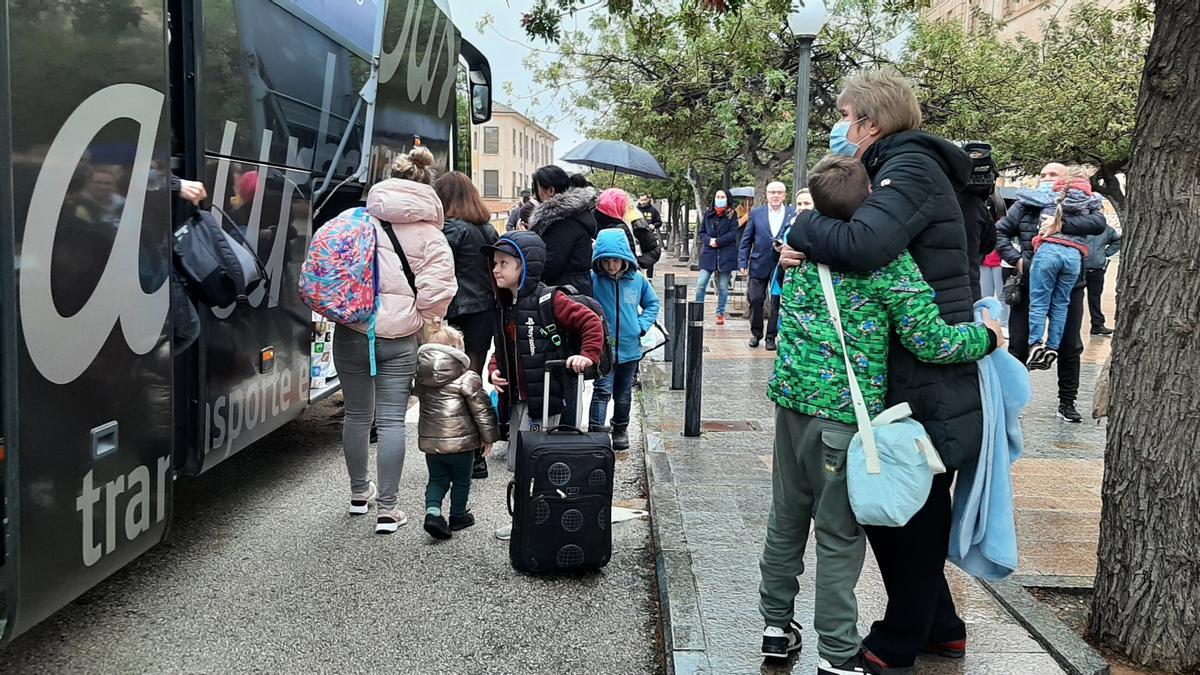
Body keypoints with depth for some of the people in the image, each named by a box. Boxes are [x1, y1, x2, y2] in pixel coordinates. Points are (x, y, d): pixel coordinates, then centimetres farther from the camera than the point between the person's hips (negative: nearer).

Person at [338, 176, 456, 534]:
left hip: (352, 333, 2)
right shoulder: (430, 237, 1)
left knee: (357, 415, 16)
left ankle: (359, 493, 34)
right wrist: (425, 322, 9)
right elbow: (437, 289, -9)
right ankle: (387, 510, 1)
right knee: (391, 421, 1)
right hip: (398, 339, -2)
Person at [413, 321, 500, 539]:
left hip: (429, 440, 4)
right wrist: (488, 437, 0)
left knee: (437, 479, 17)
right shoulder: (467, 378, -13)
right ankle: (457, 517, 27)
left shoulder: (421, 377, 3)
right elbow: (482, 409, -10)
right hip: (460, 440, -4)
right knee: (461, 480, 16)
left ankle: (432, 511, -4)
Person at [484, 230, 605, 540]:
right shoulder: (505, 305, 14)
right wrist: (494, 370, 6)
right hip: (516, 400, 9)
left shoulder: (548, 300, -11)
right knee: (517, 466, 15)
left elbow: (591, 322, -12)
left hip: (544, 397, -8)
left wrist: (588, 355, -21)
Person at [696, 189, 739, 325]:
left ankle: (721, 313, 15)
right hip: (708, 254, 2)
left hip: (726, 255, -2)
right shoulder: (708, 214, 11)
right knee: (701, 284, -6)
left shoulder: (732, 215, 2)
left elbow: (733, 234, -8)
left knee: (723, 287, 5)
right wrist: (709, 240, -9)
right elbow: (701, 232, 11)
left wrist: (717, 241, -13)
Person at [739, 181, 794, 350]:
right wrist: (742, 263, 0)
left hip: (781, 265, -1)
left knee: (777, 302, 3)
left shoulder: (793, 214, 0)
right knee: (755, 300, 2)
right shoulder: (756, 213, 4)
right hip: (758, 265, 1)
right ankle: (756, 333, 19)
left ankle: (771, 337, 13)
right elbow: (746, 241, 5)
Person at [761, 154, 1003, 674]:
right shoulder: (887, 258, -12)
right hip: (845, 409, -6)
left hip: (791, 396, 6)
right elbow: (929, 340, -14)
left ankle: (777, 626, 28)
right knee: (840, 533, 2)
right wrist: (986, 336, 2)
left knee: (786, 516, 16)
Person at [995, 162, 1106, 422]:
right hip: (1029, 285, 0)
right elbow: (1000, 232, 2)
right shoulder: (1024, 206, 2)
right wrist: (1016, 260, -11)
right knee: (1018, 345, 6)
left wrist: (1062, 224, -30)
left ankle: (1067, 404, 23)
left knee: (1069, 347, 9)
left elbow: (1099, 223, -19)